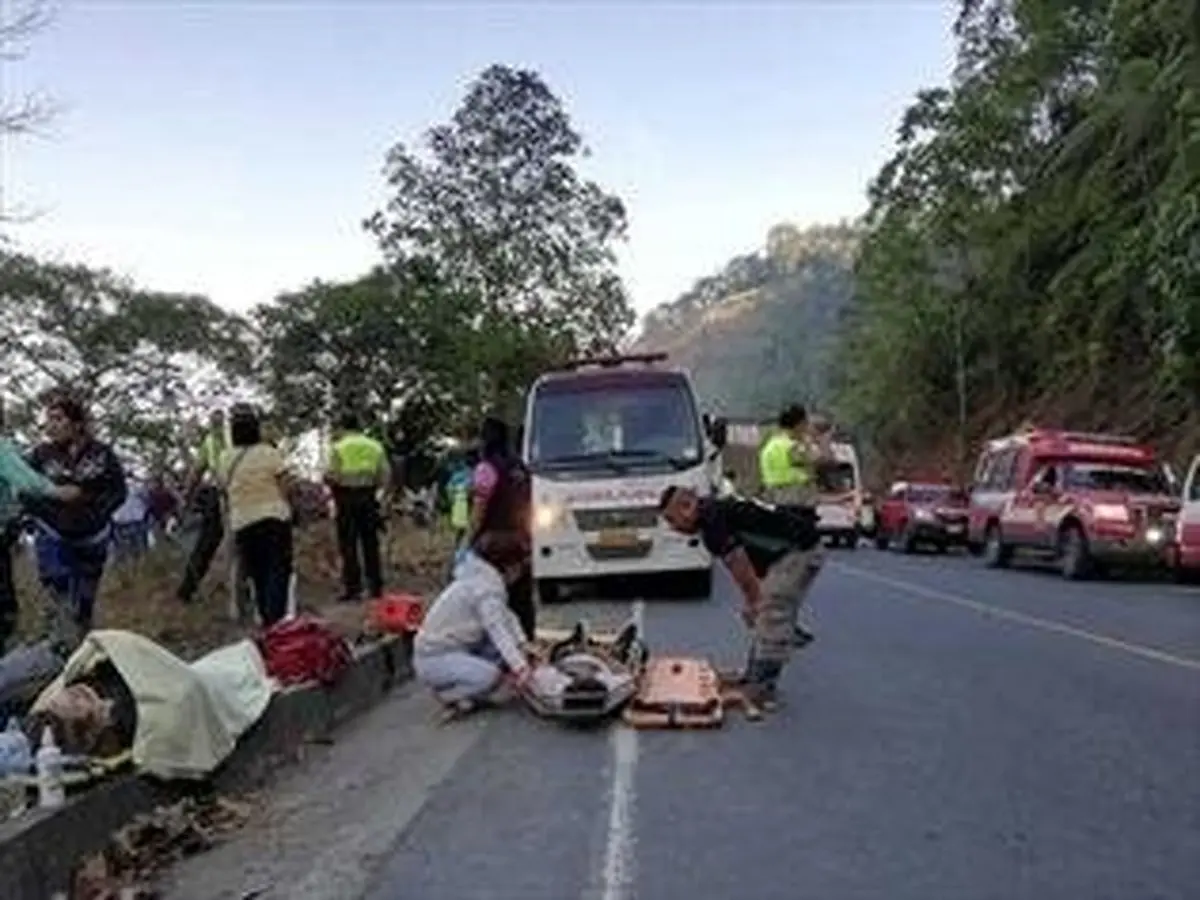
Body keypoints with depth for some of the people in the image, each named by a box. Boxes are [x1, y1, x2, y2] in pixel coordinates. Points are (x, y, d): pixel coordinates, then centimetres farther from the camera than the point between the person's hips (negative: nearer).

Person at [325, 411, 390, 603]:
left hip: (346, 497, -3)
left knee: (348, 545, 1)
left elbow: (333, 476, -9)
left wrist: (326, 480, 12)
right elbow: (386, 475, 4)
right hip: (368, 497, 3)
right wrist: (384, 496, 16)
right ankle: (375, 588, 12)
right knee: (370, 544, 9)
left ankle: (352, 589, -1)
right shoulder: (375, 446, 8)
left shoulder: (338, 447, -3)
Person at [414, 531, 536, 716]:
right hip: (434, 659, -10)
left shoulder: (482, 577, 9)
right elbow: (498, 629, -30)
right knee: (490, 675, -30)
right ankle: (447, 693, -4)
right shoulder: (485, 587, -22)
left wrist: (523, 647, -1)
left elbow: (506, 617, 10)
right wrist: (520, 666, -34)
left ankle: (468, 694, 9)